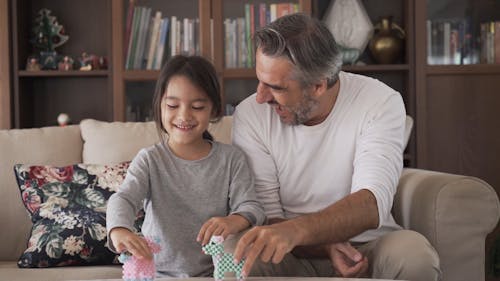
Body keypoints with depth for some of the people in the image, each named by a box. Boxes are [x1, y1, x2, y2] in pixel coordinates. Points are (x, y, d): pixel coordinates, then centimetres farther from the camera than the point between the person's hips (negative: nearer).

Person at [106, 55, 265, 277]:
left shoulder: (231, 159, 3)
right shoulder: (149, 160, 1)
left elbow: (251, 207, -3)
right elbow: (123, 199, -14)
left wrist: (235, 221, -30)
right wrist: (119, 231, -39)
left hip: (213, 272, 1)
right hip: (158, 272, -1)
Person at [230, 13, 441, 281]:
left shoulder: (380, 103, -12)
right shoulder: (250, 115, -6)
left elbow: (371, 204, -25)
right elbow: (265, 218, -6)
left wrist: (295, 230, -43)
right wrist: (326, 247, -26)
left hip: (365, 246, 0)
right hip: (294, 256, 0)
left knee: (414, 253, -32)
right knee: (241, 255, -30)